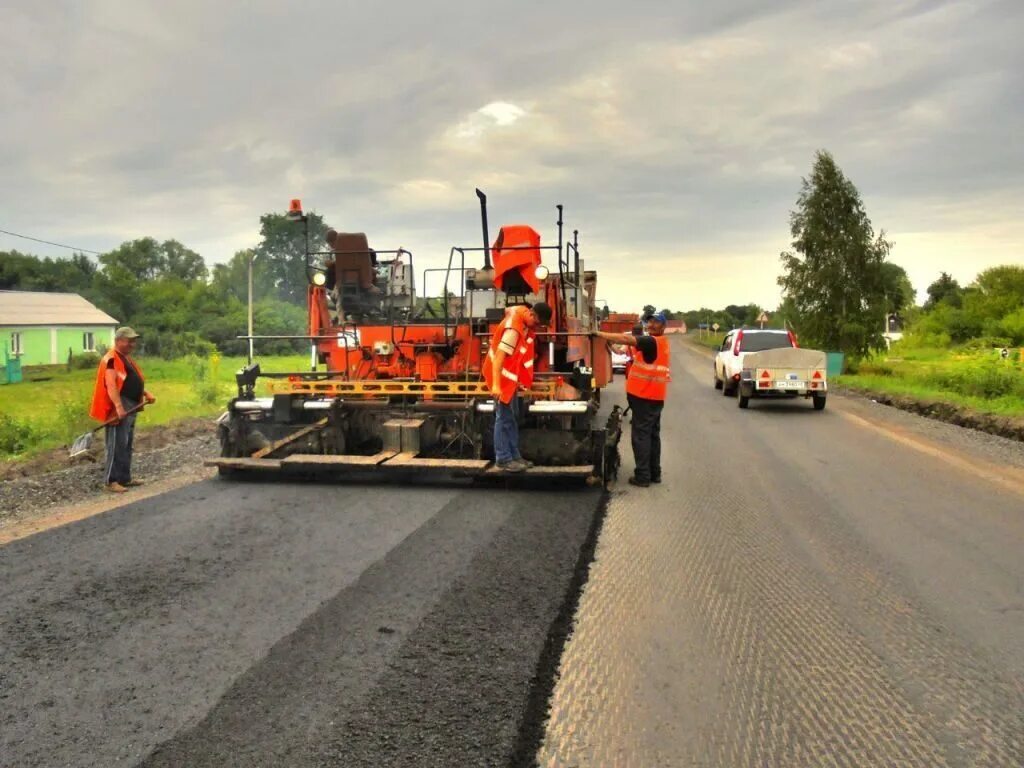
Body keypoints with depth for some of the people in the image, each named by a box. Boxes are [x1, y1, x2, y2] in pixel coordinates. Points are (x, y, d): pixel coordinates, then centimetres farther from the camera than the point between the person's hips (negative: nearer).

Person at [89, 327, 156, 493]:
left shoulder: (127, 358, 19)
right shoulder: (112, 359, -13)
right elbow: (111, 385, -25)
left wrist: (146, 393, 15)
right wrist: (119, 406, -34)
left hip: (131, 408, 10)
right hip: (120, 408, -10)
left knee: (127, 445, 15)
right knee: (117, 445, -9)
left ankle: (125, 478, 22)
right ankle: (111, 481, -5)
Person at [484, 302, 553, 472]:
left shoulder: (523, 313, -2)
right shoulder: (514, 329, -30)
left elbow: (509, 309, 22)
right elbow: (498, 356, -34)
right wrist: (496, 385, -42)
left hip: (511, 375, 10)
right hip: (502, 375, -10)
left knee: (513, 417, 14)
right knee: (504, 418, -6)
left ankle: (514, 456, 21)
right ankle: (503, 460, 0)